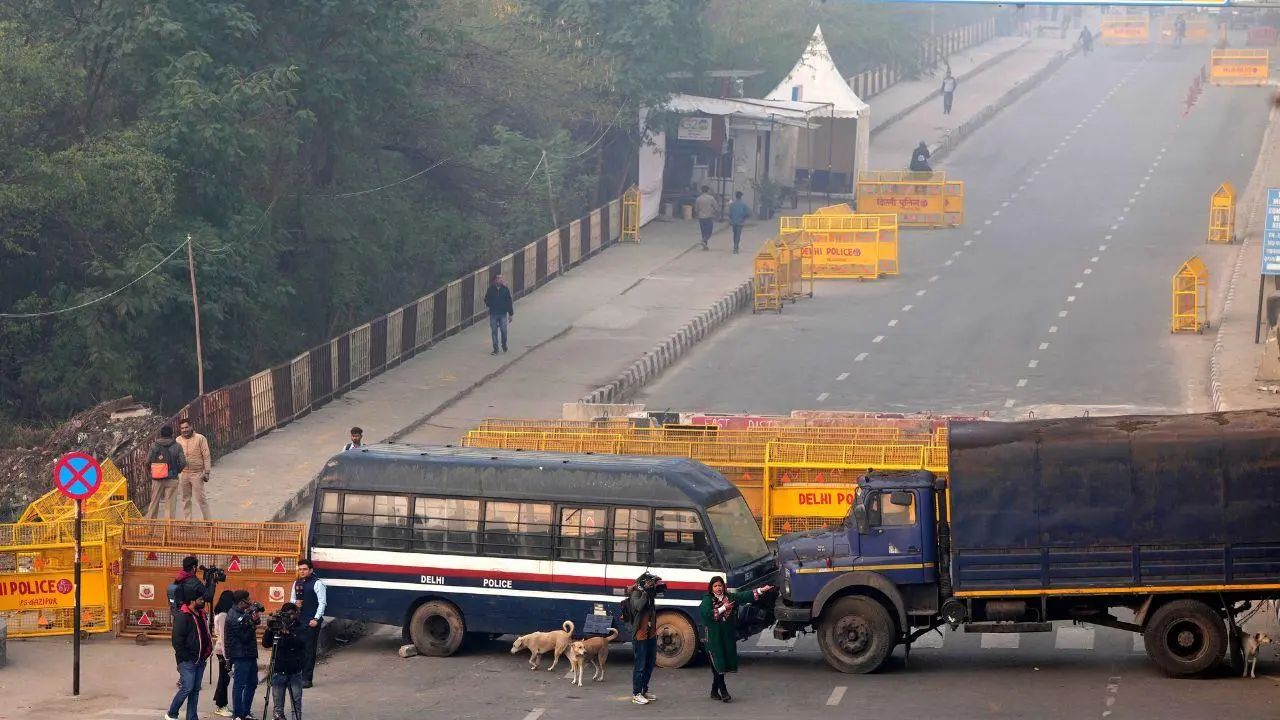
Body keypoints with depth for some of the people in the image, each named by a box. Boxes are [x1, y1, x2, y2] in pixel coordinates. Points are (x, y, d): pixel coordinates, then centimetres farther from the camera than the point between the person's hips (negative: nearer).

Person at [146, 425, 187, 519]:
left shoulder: (154, 446, 0)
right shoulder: (177, 447, -5)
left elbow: (148, 461, 0)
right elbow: (183, 463, -9)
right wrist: (177, 471, 11)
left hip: (156, 479, 2)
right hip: (171, 479, -2)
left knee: (154, 502, 12)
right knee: (171, 503, 3)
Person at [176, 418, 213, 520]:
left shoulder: (200, 438, -4)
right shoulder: (178, 441, 7)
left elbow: (206, 456, -4)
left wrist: (207, 472, -9)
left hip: (197, 473, -4)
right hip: (183, 473, 4)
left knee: (201, 498, -2)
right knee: (185, 499, 9)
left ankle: (208, 520, 6)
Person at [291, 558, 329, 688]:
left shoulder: (317, 584, -7)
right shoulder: (297, 583, 13)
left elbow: (322, 603, -9)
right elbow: (292, 599, 25)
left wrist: (316, 619, -16)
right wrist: (295, 603, 0)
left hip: (312, 622, -6)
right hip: (299, 621, 6)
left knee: (309, 650, -4)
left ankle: (307, 679, -2)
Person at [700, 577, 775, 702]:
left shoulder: (729, 597, 9)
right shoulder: (707, 600, -5)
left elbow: (744, 596, 4)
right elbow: (706, 614, -19)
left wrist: (761, 590, -4)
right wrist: (723, 608, -18)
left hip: (727, 636, 6)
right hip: (713, 638, -6)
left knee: (726, 663, 8)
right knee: (718, 664, -8)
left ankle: (714, 692, 18)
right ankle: (723, 692, -6)